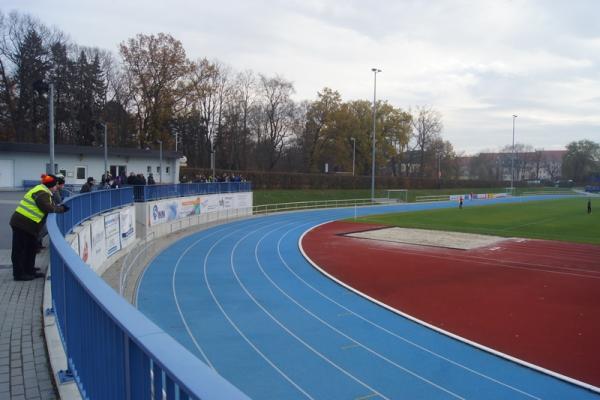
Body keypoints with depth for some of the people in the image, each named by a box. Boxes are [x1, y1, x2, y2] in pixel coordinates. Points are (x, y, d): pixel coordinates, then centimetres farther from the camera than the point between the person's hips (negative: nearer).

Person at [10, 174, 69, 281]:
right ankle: (19, 274, 6)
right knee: (19, 249, -1)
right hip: (23, 223, -11)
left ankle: (29, 271, 26)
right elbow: (47, 208, -25)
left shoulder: (42, 191, 14)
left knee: (31, 247, 17)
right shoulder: (42, 193, -16)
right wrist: (60, 209, -11)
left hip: (27, 224, 11)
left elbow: (47, 206, 15)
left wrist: (59, 207, 1)